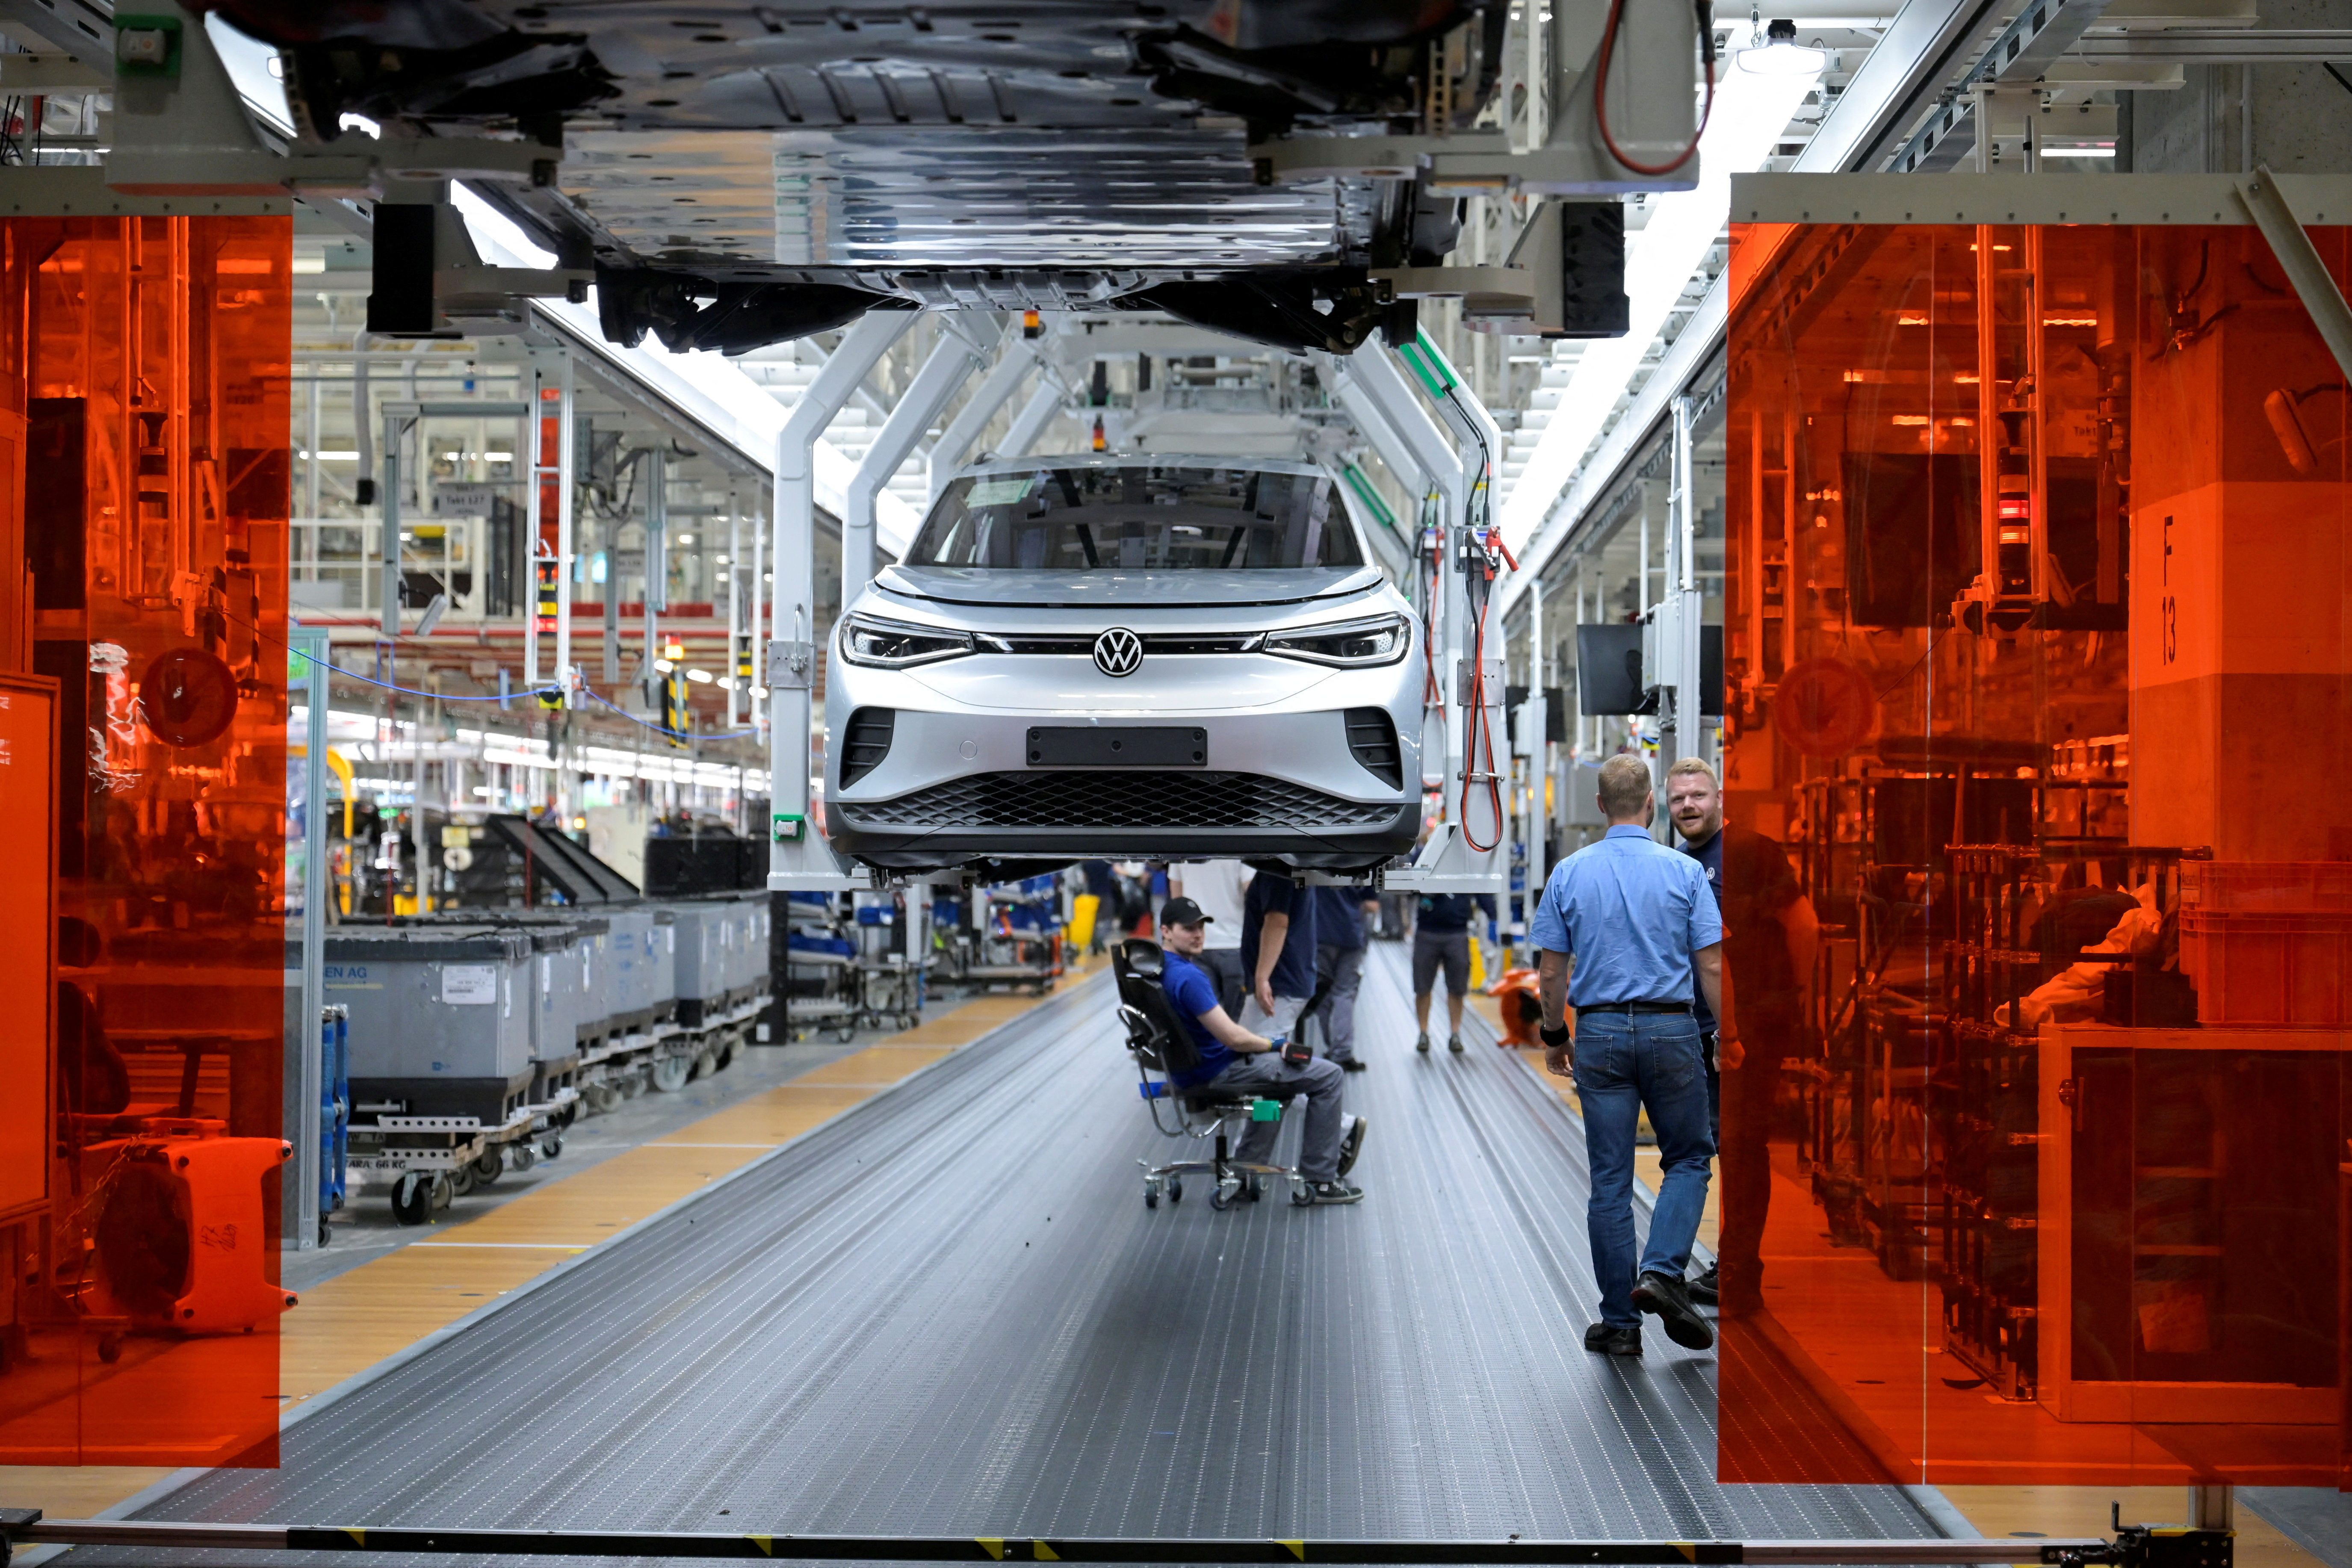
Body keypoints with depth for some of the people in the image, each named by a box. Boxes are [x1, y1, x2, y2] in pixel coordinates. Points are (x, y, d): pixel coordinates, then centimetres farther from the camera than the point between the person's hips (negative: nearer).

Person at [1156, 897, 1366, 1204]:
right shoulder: (1188, 977, -28)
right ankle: (1319, 1180, 3)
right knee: (1330, 1075, -2)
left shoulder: (1154, 968, 3)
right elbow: (1233, 1038, -26)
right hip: (1216, 1072, -10)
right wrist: (1272, 1045, -7)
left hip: (1186, 1069, 10)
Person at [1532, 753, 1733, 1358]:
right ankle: (1664, 1273, -5)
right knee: (1688, 1159, 16)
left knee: (1610, 1180, 5)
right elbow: (1712, 967, -5)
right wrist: (1730, 1037, 5)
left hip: (1600, 1035, 1)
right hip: (1671, 1032, -1)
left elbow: (1551, 971, 2)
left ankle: (1621, 1323, 7)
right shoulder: (1684, 871, -3)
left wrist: (1554, 1036, 15)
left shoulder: (1569, 874, 0)